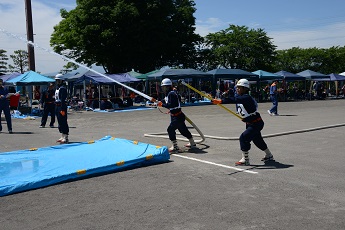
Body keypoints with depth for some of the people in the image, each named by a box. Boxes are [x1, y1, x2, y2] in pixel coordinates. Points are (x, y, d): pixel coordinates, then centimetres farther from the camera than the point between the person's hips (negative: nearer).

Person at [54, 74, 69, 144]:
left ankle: (66, 138, -5)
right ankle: (62, 137, 23)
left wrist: (62, 109, -25)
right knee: (60, 122, 14)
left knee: (63, 122, -8)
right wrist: (56, 108, 18)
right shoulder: (57, 88, 17)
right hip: (57, 106, 10)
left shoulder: (63, 88, -14)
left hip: (62, 107, -10)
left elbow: (63, 100, -21)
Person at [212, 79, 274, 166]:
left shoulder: (247, 97, -26)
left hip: (256, 123, -10)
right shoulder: (239, 97, 6)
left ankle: (245, 160, -10)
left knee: (244, 137, -18)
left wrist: (221, 101, -46)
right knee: (257, 140, 23)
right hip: (249, 123, 10)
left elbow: (235, 100, -38)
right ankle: (269, 156, 42)